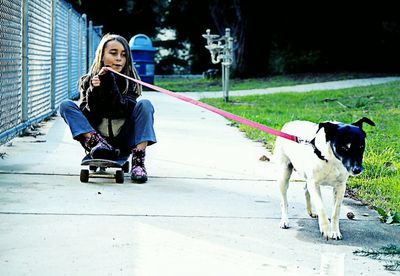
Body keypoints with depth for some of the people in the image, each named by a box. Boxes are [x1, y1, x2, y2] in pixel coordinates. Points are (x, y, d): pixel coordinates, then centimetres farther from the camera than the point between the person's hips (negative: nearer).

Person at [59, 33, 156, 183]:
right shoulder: (88, 81, 1)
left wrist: (110, 85, -26)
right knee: (65, 105, -14)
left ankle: (138, 161, -32)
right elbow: (87, 116, -9)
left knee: (145, 105, -21)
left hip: (124, 143, 0)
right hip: (96, 136, 1)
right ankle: (99, 144, -31)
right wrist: (94, 91, -23)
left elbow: (124, 111, -17)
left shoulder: (131, 81, -1)